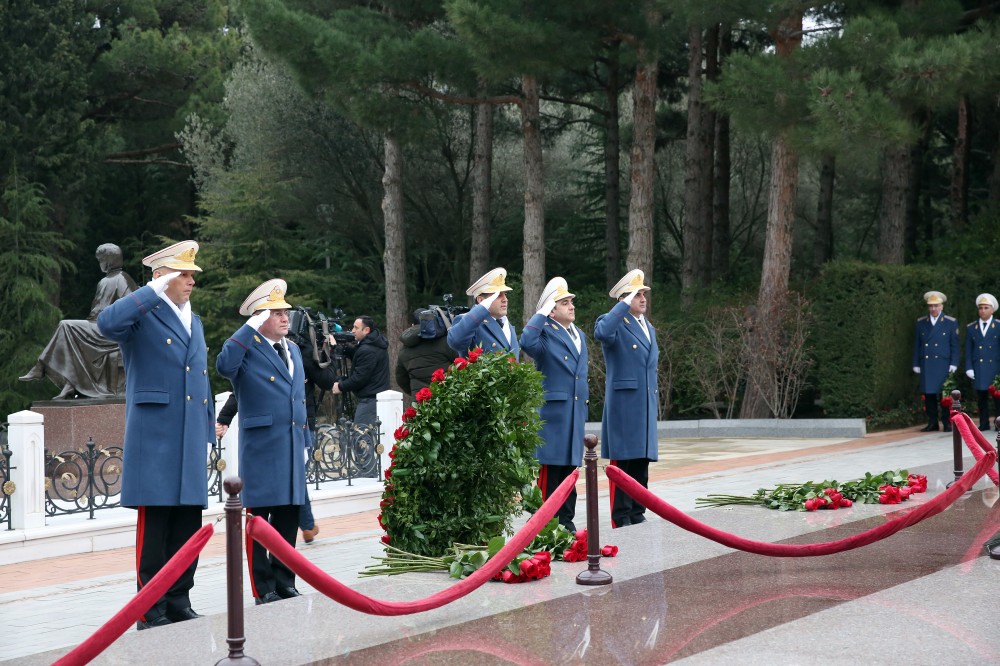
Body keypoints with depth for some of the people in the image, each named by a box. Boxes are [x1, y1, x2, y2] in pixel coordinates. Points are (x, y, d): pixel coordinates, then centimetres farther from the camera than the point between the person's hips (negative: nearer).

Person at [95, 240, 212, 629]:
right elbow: (107, 323, -28)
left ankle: (179, 604, 17)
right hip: (154, 440, -7)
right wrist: (154, 291, -21)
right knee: (154, 527, -4)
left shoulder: (194, 322, 21)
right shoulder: (142, 315, -3)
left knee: (188, 527, 8)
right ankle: (151, 614, 1)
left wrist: (207, 435, 19)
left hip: (190, 445, 7)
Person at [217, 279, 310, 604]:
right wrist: (251, 328, -22)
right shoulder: (248, 349, -4)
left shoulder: (293, 351, 18)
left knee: (289, 517, 10)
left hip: (292, 450, 7)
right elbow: (224, 366, -27)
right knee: (259, 519, 0)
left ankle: (284, 584, 19)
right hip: (261, 450, -7)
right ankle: (264, 590, 5)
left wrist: (305, 441, 19)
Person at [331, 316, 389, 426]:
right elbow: (355, 354, 22)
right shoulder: (376, 345, 13)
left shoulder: (367, 351, -18)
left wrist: (341, 387, -4)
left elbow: (360, 378, -18)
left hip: (369, 400, -10)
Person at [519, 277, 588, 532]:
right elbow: (527, 342, -31)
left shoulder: (579, 335, 17)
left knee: (570, 467, 11)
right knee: (551, 469, -4)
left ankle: (566, 519, 16)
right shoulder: (545, 334, -7)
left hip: (576, 412, 7)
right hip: (553, 411, -7)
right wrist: (542, 313, -21)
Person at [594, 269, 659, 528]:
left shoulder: (648, 328, 20)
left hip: (646, 406, 8)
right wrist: (625, 305, -23)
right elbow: (601, 333, -31)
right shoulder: (614, 323, -5)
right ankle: (621, 520, -4)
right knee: (623, 462, -6)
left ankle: (637, 515, 16)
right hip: (623, 404, -8)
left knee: (642, 461, 9)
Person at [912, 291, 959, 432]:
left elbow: (954, 345, 3)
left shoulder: (951, 322, 5)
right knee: (928, 394, 2)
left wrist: (954, 364, -4)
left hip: (943, 365, -2)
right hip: (926, 365, 2)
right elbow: (917, 345, 12)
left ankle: (947, 423, 4)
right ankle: (932, 423, 8)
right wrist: (916, 364, 7)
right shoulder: (921, 323, 11)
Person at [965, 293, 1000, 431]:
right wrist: (969, 368, 0)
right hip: (978, 369, 2)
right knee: (982, 397, 3)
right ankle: (984, 423, 8)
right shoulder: (971, 328, 11)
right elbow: (968, 351, 9)